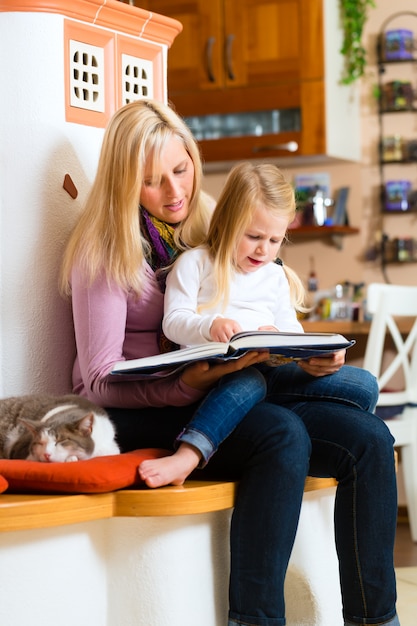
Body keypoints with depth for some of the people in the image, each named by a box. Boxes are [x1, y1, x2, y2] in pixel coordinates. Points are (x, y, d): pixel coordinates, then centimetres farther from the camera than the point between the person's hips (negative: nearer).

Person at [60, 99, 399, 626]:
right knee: (282, 435, -34)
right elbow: (101, 380, -12)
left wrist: (308, 361, -6)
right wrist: (189, 383, -30)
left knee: (369, 440, -17)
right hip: (137, 413, -6)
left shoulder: (209, 226, 14)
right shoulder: (105, 247, -5)